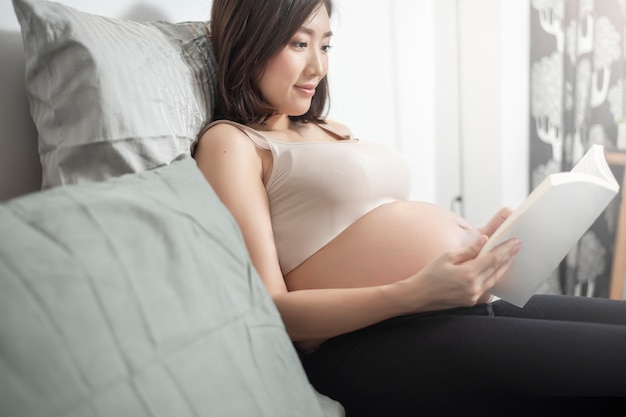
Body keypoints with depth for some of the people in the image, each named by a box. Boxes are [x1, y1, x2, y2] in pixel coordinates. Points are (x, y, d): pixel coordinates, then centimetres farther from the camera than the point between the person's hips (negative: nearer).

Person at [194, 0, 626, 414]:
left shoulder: (332, 129, 24)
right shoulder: (229, 141, -1)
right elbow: (268, 310, -11)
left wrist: (483, 240, 6)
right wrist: (415, 294, -22)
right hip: (374, 343, -8)